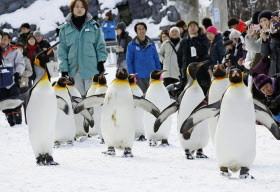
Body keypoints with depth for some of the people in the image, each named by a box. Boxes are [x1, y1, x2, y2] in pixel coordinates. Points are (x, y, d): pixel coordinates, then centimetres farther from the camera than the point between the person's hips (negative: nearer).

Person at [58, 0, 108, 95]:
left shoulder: (93, 26, 7)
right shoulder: (65, 28, 9)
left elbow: (100, 45, 8)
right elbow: (62, 50, 9)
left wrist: (101, 61, -3)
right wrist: (64, 69, 2)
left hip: (91, 68, -1)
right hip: (74, 69, 1)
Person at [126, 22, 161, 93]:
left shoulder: (151, 44, 10)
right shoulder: (132, 45, 2)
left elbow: (156, 59, 13)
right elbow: (129, 62, 2)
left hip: (152, 76, 3)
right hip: (139, 77, -2)